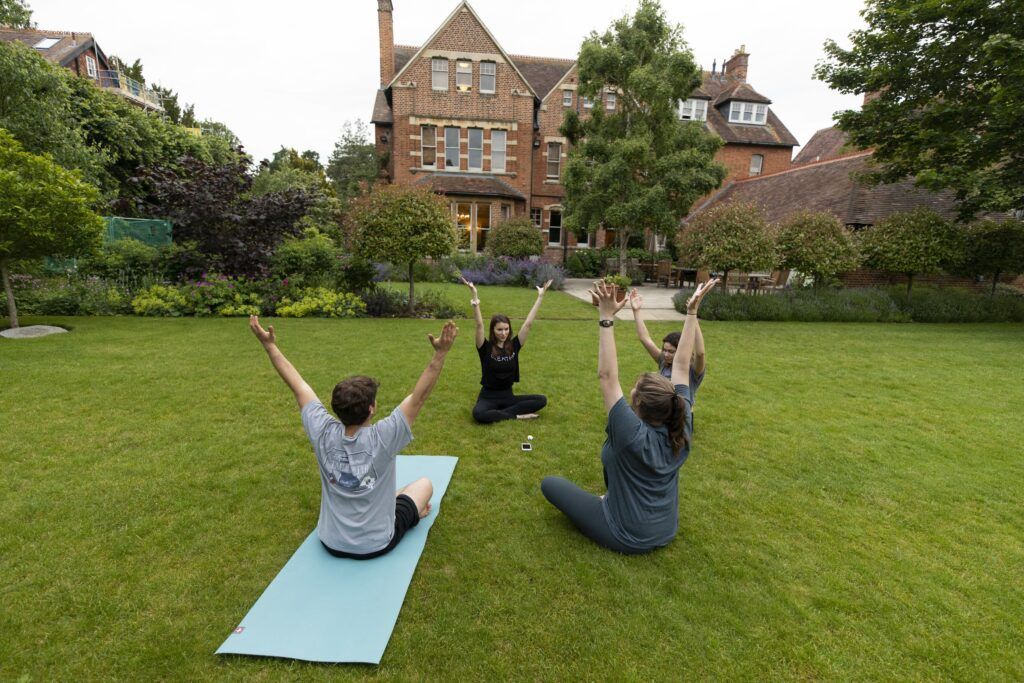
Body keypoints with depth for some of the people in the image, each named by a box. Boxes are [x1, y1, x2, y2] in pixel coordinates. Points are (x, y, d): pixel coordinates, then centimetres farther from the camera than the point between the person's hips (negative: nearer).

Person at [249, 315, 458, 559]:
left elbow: (299, 386, -10)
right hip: (377, 545, -3)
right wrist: (440, 353, -37)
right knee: (424, 484, 19)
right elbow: (419, 396, -31)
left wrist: (269, 345, -3)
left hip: (331, 544, 4)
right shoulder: (381, 439, -30)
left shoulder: (323, 434, -20)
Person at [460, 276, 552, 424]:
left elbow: (528, 324, -5)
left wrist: (540, 297, -9)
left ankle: (497, 413, -15)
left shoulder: (514, 345, -1)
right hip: (488, 397, -4)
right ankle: (516, 415, -18)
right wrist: (475, 296, -34)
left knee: (542, 400, -16)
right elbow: (479, 325, -22)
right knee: (478, 414, -37)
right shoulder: (486, 348, -9)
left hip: (508, 396, 4)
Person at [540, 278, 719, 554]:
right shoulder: (680, 428, -17)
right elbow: (681, 367, -13)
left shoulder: (633, 436, -33)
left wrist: (607, 319, -36)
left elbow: (607, 377, -34)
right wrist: (692, 312, -11)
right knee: (615, 452, 22)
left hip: (627, 539, -6)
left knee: (549, 483, 3)